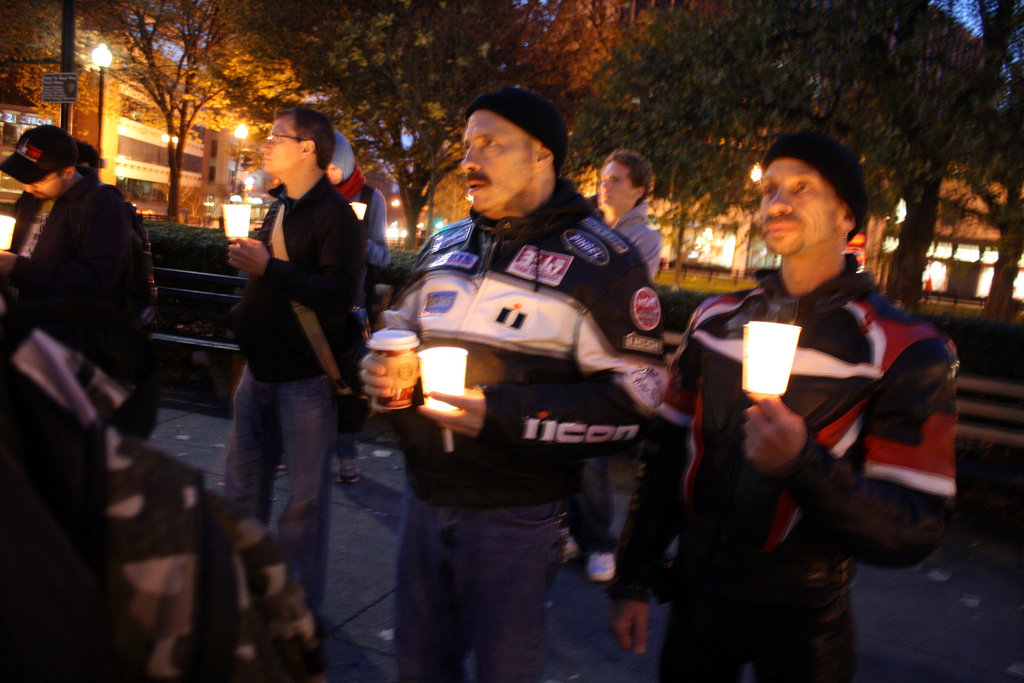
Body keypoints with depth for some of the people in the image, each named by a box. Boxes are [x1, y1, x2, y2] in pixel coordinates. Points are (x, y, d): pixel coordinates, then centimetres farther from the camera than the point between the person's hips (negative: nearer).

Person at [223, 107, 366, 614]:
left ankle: (301, 605, 16)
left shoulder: (335, 215, -13)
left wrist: (268, 268, -27)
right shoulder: (280, 208, 15)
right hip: (261, 368, 9)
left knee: (305, 492, 2)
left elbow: (340, 292, -26)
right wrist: (242, 322, 18)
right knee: (243, 486, 15)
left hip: (305, 376, -9)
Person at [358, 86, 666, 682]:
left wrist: (501, 414, -24)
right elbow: (400, 328, 24)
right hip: (426, 496, 6)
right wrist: (381, 368, -1)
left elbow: (633, 398, -16)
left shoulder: (599, 260, -9)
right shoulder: (445, 247, 11)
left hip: (515, 515, -5)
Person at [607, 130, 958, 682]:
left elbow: (917, 528, -15)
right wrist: (633, 582, 5)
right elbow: (667, 454, 4)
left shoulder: (908, 352, -12)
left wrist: (801, 465, -32)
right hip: (696, 595, 3)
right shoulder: (716, 321, 0)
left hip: (801, 619, -3)